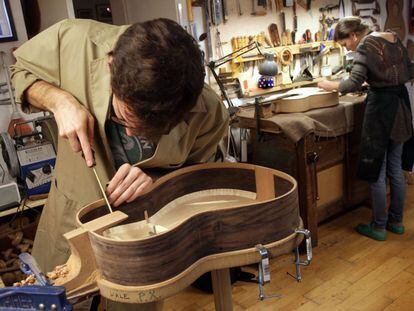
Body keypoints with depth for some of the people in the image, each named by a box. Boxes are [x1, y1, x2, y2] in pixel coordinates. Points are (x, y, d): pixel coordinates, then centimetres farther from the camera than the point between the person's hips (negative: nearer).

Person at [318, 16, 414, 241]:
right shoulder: (393, 38, 10)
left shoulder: (365, 46, -12)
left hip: (381, 106, -8)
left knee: (376, 171, 3)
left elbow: (354, 83, -22)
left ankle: (379, 227, 13)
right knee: (395, 168, 16)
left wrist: (332, 85, -7)